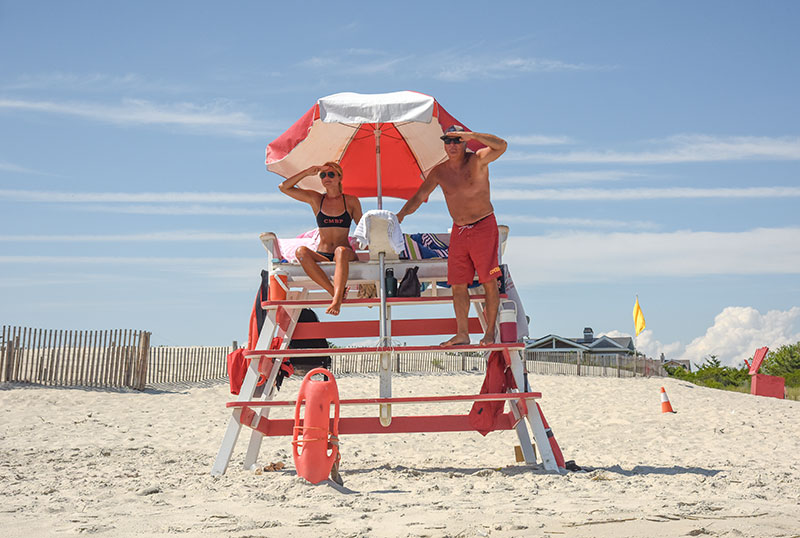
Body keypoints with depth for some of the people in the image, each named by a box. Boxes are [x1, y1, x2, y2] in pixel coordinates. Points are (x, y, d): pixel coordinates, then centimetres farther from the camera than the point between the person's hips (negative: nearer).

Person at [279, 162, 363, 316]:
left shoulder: (351, 201, 11)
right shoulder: (316, 199, 13)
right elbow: (284, 187, 8)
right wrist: (307, 172, 5)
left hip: (347, 255, -2)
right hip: (322, 256, 2)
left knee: (341, 251, -38)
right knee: (301, 251, -31)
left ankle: (337, 300, -55)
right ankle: (336, 292, -42)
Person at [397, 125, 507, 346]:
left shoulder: (477, 160, -7)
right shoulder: (440, 172, 5)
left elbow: (501, 146, -23)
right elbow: (419, 196, 8)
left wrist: (472, 135, -31)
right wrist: (401, 215, -6)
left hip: (484, 227, -5)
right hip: (458, 230, 5)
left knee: (489, 282, -3)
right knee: (458, 284, 4)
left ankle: (490, 333, 3)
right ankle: (462, 334, 11)